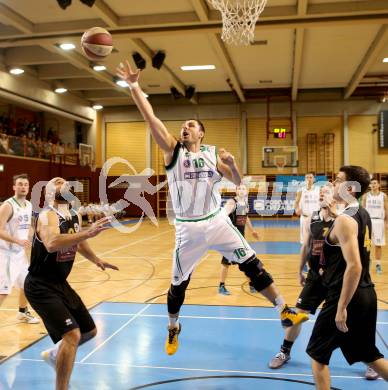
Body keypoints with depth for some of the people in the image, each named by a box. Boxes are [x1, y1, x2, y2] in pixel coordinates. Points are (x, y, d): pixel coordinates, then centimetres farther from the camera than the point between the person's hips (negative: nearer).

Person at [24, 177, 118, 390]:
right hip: (40, 287, -9)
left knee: (89, 331, 17)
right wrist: (88, 232, -49)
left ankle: (54, 354, 43)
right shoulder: (47, 216, -21)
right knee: (72, 334, -21)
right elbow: (52, 244, -44)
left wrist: (97, 261, 17)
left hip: (60, 284, 9)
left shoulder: (75, 216, 5)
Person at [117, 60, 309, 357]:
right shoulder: (173, 150, 0)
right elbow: (150, 117, -10)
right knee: (179, 282, 8)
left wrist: (231, 163, -12)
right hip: (188, 228, -1)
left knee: (252, 264, -2)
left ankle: (285, 311, 9)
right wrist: (134, 85, -17)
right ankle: (173, 328, 32)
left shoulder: (212, 153, 5)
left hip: (217, 221, 1)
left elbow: (238, 182, 9)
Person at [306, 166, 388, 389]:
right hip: (366, 295, 9)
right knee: (368, 354, 23)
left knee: (317, 354, 9)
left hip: (348, 296, -9)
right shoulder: (364, 215, 9)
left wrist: (341, 308, -23)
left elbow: (354, 266, -26)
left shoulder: (345, 220, -19)